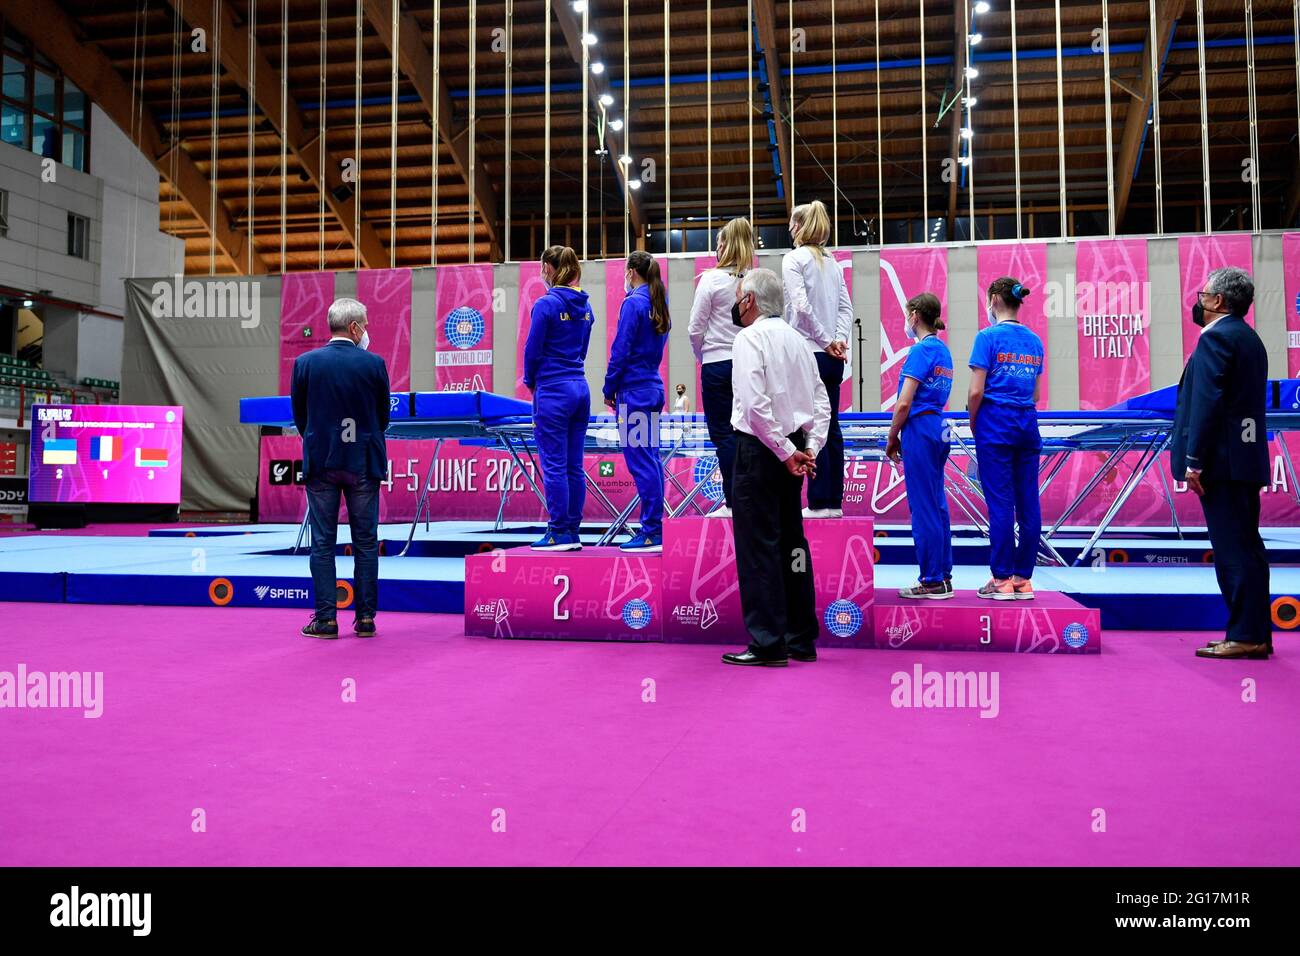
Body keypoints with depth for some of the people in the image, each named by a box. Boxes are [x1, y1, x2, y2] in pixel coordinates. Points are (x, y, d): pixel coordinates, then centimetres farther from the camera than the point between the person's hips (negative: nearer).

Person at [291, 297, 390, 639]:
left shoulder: (305, 362, -3)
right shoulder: (374, 364, -6)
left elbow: (299, 416, 4)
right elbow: (383, 417, 3)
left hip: (320, 463, 1)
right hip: (363, 464, 0)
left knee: (323, 544, 5)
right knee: (366, 544, 7)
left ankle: (326, 619, 6)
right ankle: (365, 618, 10)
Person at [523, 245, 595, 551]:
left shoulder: (546, 303, -11)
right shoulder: (584, 306, 10)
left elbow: (532, 350, -8)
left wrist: (531, 382, 9)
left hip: (554, 391, -7)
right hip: (580, 388, 7)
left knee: (554, 465, -1)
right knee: (574, 465, 9)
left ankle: (559, 533, 2)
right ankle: (573, 533, 13)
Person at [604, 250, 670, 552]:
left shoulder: (633, 303, -12)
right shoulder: (659, 304, 12)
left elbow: (620, 351, -14)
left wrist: (609, 389, -7)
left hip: (634, 390, -9)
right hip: (653, 388, 9)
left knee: (640, 461, -6)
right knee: (651, 458, 12)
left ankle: (651, 532, -3)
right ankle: (655, 527, 17)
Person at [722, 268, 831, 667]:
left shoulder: (749, 338, -9)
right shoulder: (796, 339, 14)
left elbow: (755, 404, -20)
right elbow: (821, 400, 12)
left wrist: (785, 452, -15)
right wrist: (810, 448, 6)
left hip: (760, 449, -8)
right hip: (792, 448, 8)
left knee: (758, 545, -4)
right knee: (791, 540, 13)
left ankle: (768, 642, -1)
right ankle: (801, 638, 20)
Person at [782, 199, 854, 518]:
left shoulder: (794, 259, -5)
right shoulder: (832, 262, 15)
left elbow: (801, 305, -15)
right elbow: (846, 308, 7)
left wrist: (826, 340, -9)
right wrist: (839, 339, -3)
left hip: (807, 353, -7)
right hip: (833, 358, 7)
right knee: (831, 428, 9)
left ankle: (819, 502, -2)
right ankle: (834, 502, 12)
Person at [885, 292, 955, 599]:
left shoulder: (920, 350, -12)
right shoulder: (943, 350, 15)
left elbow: (904, 404, -17)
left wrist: (892, 439, -5)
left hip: (919, 428, -9)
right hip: (939, 428, 9)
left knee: (923, 507, -3)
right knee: (937, 504, 13)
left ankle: (933, 581, 2)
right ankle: (943, 574, 18)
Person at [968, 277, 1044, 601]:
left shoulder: (989, 336, -8)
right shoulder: (1034, 340, 11)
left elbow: (976, 391, -11)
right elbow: (1035, 393, 15)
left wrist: (973, 424, 2)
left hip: (995, 424, -6)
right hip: (1027, 425, 6)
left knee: (1000, 503, -3)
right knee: (1028, 503, 6)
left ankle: (1002, 580, 1)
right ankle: (1023, 579, 11)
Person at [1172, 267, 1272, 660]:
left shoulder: (1216, 338, -11)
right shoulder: (1249, 338, 20)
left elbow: (1207, 402, -19)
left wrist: (1194, 461, -18)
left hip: (1223, 461, -10)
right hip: (1246, 458, 10)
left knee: (1233, 549, -7)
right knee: (1245, 547, 12)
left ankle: (1246, 635, -4)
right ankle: (1255, 634, 18)